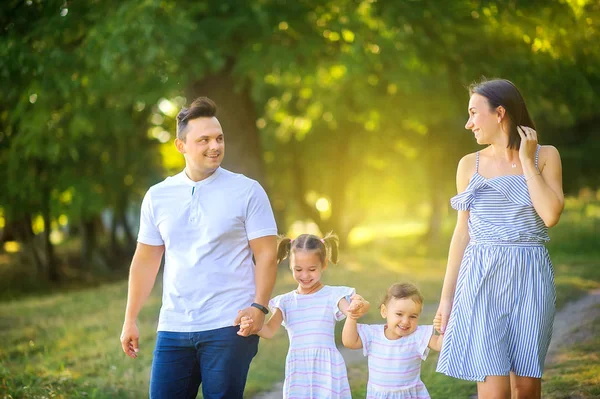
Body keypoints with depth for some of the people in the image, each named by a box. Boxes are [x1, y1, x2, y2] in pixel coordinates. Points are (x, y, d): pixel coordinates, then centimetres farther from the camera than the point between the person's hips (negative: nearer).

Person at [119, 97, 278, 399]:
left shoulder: (247, 191, -1)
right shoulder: (158, 196, 8)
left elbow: (267, 254, -3)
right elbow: (145, 261, 13)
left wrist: (259, 307, -16)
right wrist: (130, 320, 11)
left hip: (228, 328, -3)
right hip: (173, 328, 3)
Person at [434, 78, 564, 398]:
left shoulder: (545, 156, 3)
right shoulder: (470, 165, 8)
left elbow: (550, 215, -11)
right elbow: (462, 233, 11)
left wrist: (527, 161, -6)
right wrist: (447, 295, 9)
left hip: (530, 278, 0)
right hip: (482, 278, 1)